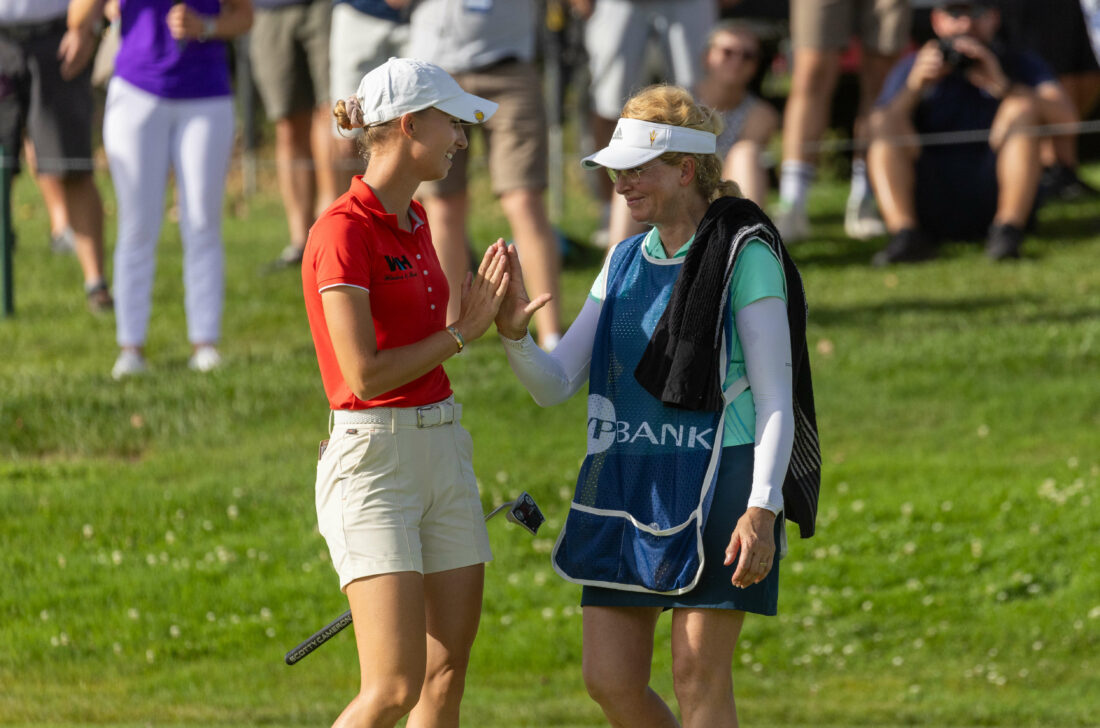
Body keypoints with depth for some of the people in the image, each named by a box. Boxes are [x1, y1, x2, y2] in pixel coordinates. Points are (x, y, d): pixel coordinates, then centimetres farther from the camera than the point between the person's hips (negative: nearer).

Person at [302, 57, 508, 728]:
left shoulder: (415, 221, 14)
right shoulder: (344, 232, -13)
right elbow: (366, 375, -17)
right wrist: (462, 333, -7)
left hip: (443, 446, 9)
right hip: (373, 454, -9)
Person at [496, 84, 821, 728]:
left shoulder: (745, 253, -8)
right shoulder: (627, 260, 12)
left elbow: (775, 398, -10)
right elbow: (555, 384, 10)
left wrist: (762, 510, -19)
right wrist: (513, 333, -11)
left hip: (716, 483, -7)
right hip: (624, 483, 7)